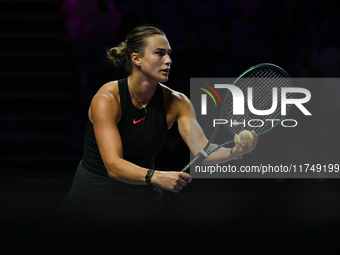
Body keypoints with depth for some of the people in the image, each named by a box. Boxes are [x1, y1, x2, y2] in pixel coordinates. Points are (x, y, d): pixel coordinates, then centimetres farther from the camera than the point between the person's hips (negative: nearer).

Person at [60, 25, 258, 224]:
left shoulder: (174, 102, -7)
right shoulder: (107, 99, -21)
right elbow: (113, 165, -31)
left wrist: (235, 151, -40)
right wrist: (156, 177, -48)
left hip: (143, 200, 4)